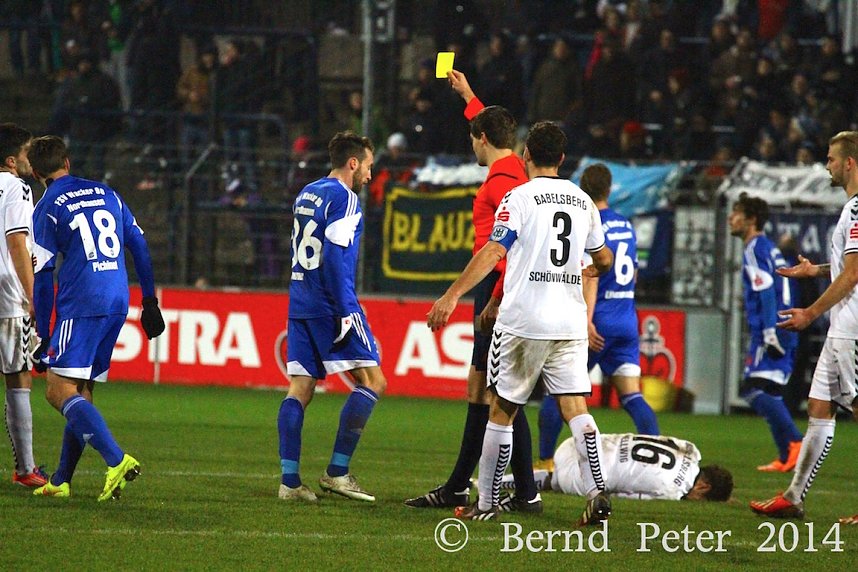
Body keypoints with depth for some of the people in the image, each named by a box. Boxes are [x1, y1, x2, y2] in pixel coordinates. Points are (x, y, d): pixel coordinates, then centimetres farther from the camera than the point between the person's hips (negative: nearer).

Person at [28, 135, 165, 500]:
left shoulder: (47, 209, -1)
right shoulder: (106, 194, 16)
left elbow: (43, 277, -2)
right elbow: (140, 246, 17)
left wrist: (44, 336, 1)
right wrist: (149, 301, 24)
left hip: (81, 306, -7)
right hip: (118, 305, 7)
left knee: (60, 391, -10)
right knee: (81, 393, 13)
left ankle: (117, 460, -27)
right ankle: (61, 481, 13)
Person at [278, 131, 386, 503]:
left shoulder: (306, 194, 18)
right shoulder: (344, 198, -8)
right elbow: (335, 256, -18)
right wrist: (346, 312, -19)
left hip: (300, 304, 9)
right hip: (331, 306, -9)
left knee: (300, 390, 5)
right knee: (372, 381, -3)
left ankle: (289, 481, -1)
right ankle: (337, 472, -9)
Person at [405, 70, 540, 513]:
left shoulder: (502, 180, -15)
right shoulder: (512, 170, 15)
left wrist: (496, 299, -26)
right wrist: (468, 97, 52)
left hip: (499, 289, -10)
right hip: (496, 291, 10)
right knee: (480, 389, 13)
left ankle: (526, 494, -10)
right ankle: (457, 488, 17)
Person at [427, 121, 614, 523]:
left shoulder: (519, 197, -5)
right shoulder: (582, 201, 12)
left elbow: (492, 253, -13)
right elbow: (605, 260, 23)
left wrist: (452, 296, -13)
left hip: (522, 322, -4)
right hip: (570, 321, 4)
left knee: (501, 410, 5)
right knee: (575, 408, 1)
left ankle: (487, 502, 10)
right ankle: (597, 493, -16)